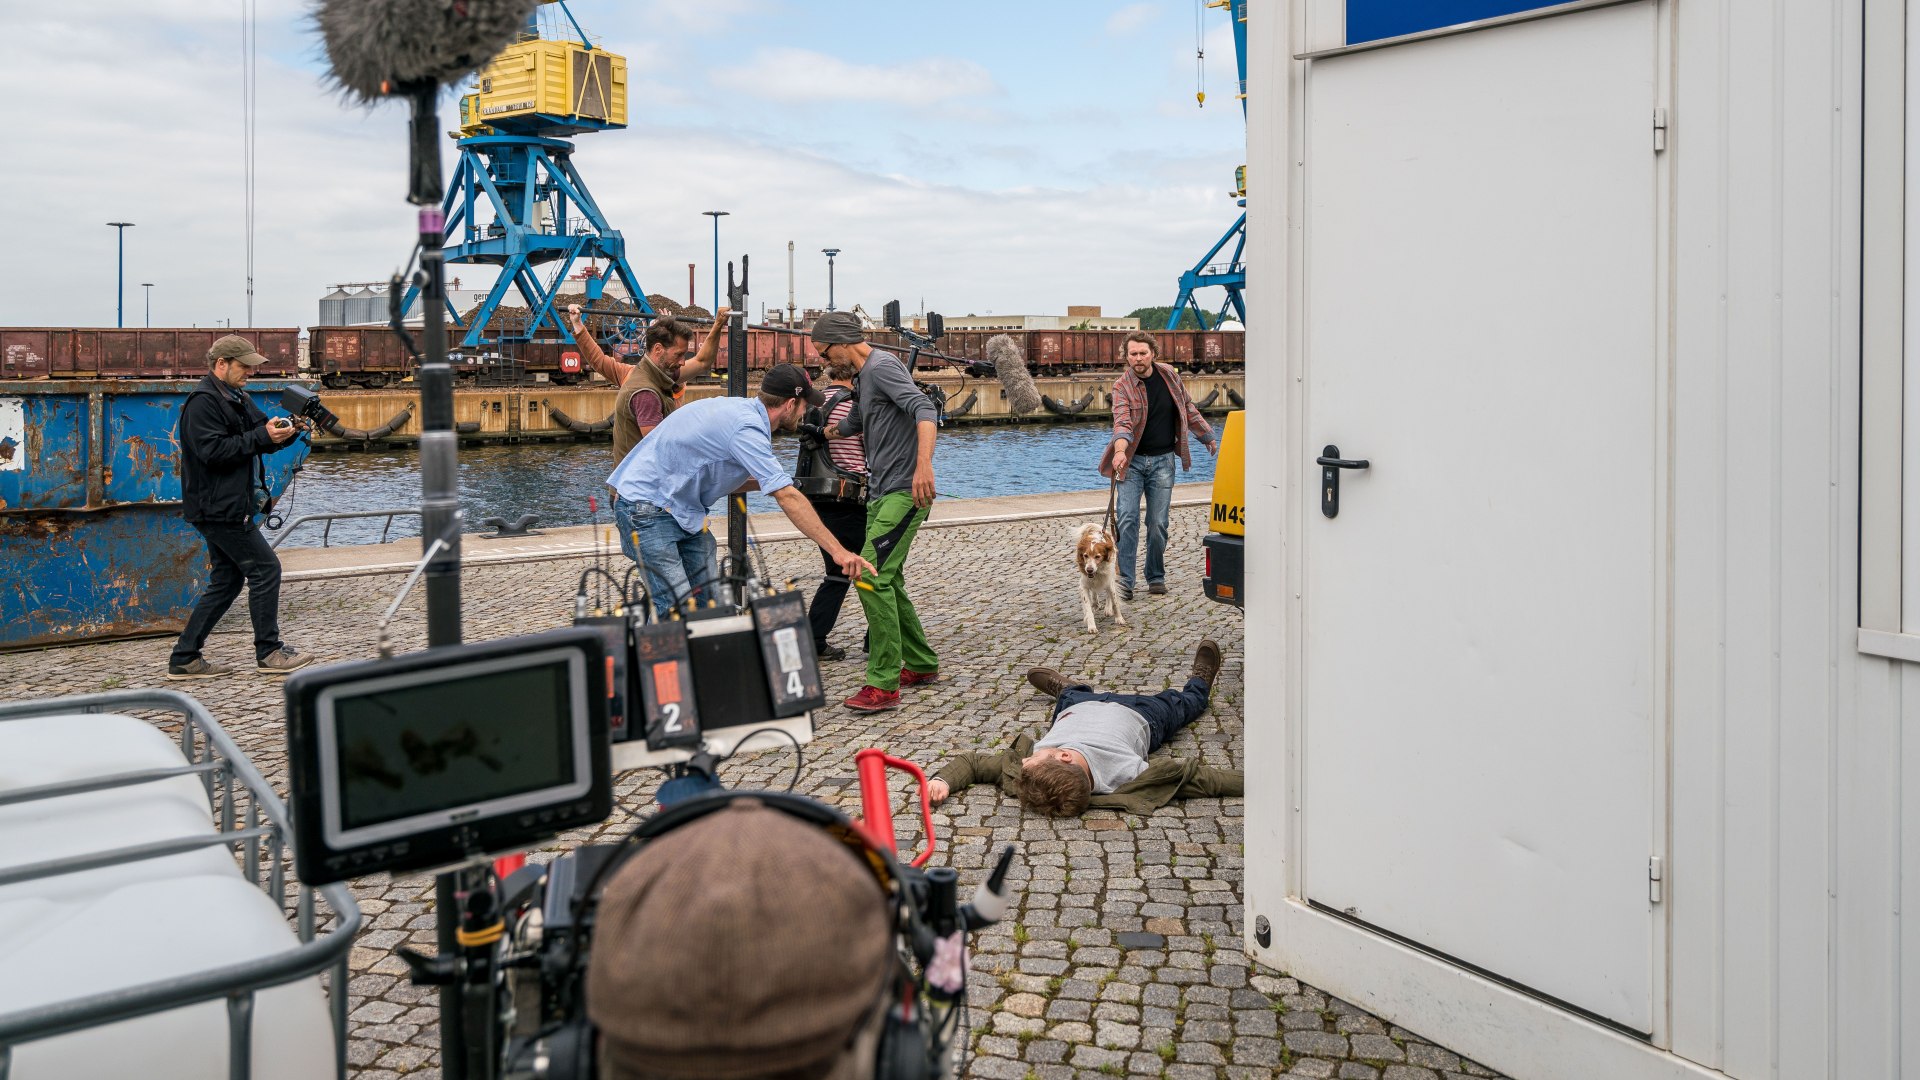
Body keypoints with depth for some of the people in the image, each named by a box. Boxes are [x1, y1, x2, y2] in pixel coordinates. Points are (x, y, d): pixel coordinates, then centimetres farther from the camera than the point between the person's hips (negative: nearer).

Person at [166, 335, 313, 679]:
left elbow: (263, 438, 19)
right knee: (265, 568, -7)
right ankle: (269, 652, 1)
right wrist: (263, 436, -23)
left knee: (225, 582, 11)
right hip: (218, 508, -10)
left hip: (228, 507, 10)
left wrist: (286, 430, -2)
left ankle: (184, 659, 15)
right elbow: (213, 451, -22)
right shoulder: (203, 401, -13)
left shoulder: (237, 399, 18)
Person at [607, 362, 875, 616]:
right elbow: (787, 498, -29)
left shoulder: (740, 409, 6)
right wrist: (837, 550, -29)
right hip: (646, 505, -10)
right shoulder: (747, 427, -23)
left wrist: (766, 483, 6)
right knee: (676, 609, -17)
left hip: (679, 508, 10)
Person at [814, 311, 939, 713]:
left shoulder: (882, 367, -11)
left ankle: (883, 685, -17)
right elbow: (852, 425, 40)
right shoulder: (865, 377, 20)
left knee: (872, 577, -18)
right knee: (888, 582, 15)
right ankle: (921, 664, 28)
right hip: (881, 494, 11)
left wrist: (924, 464, -41)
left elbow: (924, 410, -27)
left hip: (903, 493, -11)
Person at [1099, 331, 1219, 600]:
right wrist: (1120, 450, -43)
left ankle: (1156, 578, 18)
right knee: (1127, 519, -10)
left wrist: (1209, 437, 19)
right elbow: (1122, 421, -26)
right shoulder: (1122, 386, -9)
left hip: (1162, 460, 2)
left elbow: (1188, 410, 16)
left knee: (1158, 523, 3)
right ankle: (1125, 580, -7)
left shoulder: (1169, 375, 3)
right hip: (1132, 460, -2)